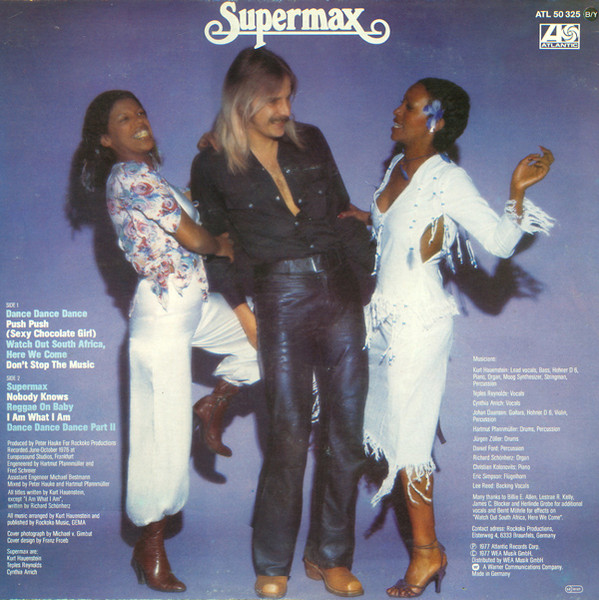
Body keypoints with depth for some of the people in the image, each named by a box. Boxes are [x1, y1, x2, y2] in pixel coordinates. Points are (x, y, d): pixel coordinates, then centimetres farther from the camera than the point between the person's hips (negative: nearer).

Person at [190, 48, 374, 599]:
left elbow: (346, 213, 16)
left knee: (348, 431, 3)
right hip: (281, 300, -3)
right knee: (290, 435, -3)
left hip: (340, 292, 4)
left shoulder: (311, 142, 13)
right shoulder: (213, 167, 4)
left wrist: (361, 281, 6)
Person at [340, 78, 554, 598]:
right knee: (391, 426, 15)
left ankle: (427, 551, 13)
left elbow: (500, 242, -23)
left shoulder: (449, 181, -16)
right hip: (386, 313, 8)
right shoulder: (398, 167, 8)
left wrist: (518, 189, -32)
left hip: (418, 320, -8)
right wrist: (365, 216, 13)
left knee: (407, 432, -1)